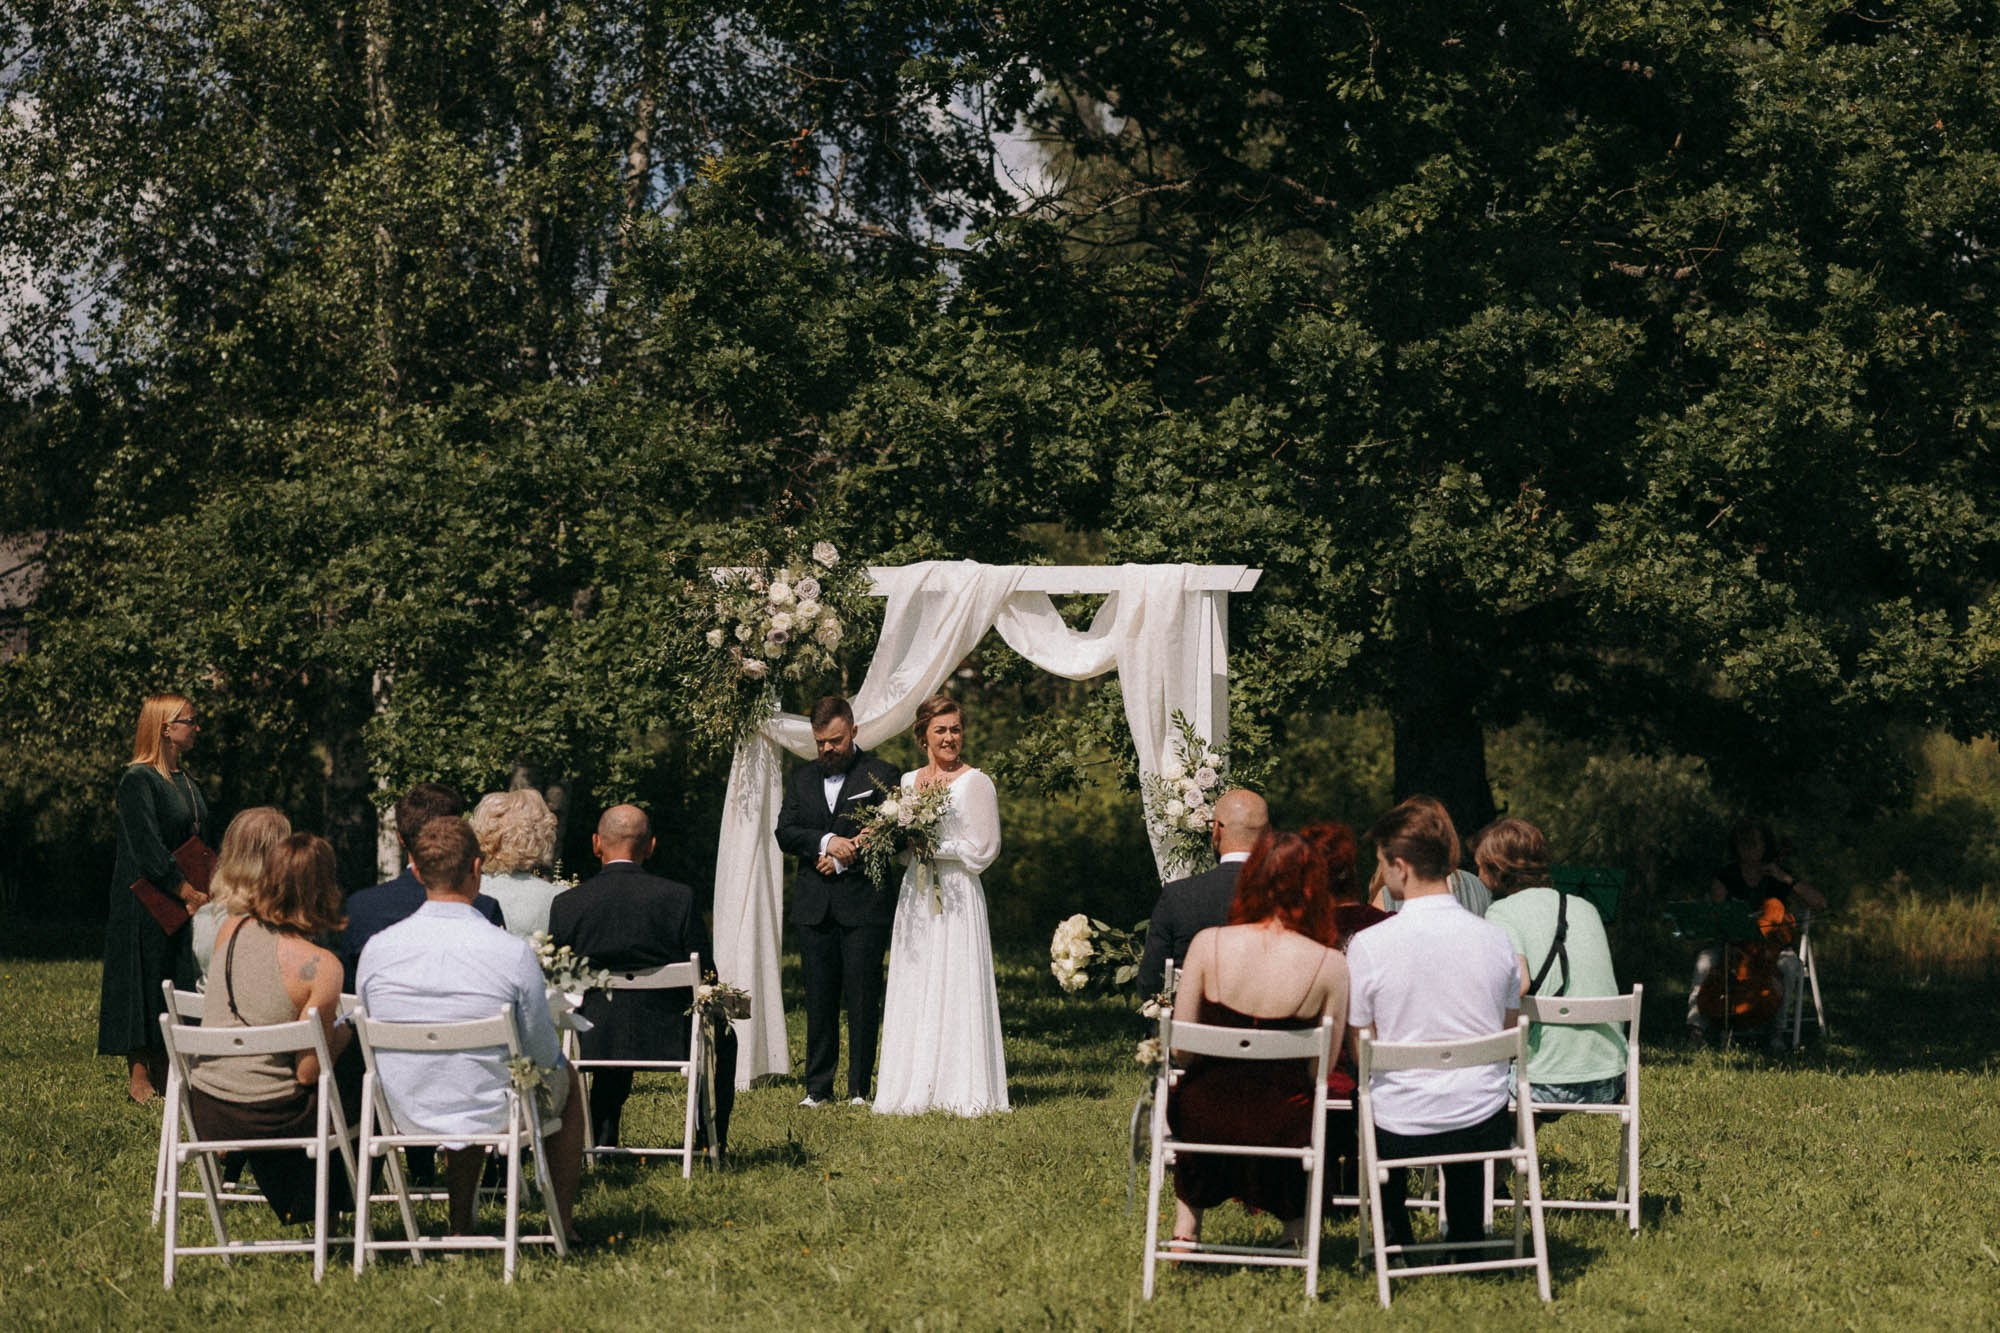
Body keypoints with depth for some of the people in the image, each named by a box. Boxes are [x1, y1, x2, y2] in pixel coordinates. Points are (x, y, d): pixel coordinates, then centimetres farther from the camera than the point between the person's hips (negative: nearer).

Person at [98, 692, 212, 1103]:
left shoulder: (187, 784, 15)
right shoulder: (138, 780, -11)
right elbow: (147, 847, -19)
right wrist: (188, 893, -22)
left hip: (184, 901, 8)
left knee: (176, 984, 7)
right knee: (144, 978, -5)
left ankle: (161, 1072, 12)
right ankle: (138, 1075, -2)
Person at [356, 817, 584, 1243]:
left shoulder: (377, 949, -13)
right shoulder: (513, 953, -21)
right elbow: (543, 1054, -9)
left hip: (406, 1113, 3)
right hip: (492, 1117, -3)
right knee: (565, 1076, 30)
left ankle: (461, 1224, 39)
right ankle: (562, 1222, 36)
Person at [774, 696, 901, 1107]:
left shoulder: (881, 775, 3)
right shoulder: (802, 778, 16)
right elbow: (785, 833, 5)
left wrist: (846, 857, -10)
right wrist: (827, 842, -12)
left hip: (864, 903, -4)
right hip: (814, 905, 4)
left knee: (863, 998, -3)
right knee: (819, 998, 4)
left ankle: (859, 1088, 3)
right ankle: (817, 1087, 8)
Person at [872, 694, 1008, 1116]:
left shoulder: (976, 783, -4)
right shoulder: (908, 782, 13)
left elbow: (984, 848, -7)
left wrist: (933, 847, -12)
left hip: (957, 897, -5)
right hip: (916, 895, 5)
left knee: (955, 987, -5)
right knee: (914, 992, 3)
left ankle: (961, 1090, -2)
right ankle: (916, 1087, 6)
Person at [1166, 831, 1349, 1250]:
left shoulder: (1208, 944, -9)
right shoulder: (1330, 964, -11)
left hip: (1206, 1119, 1)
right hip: (1281, 1128, -1)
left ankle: (1186, 1228, 39)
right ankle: (1299, 1230, 34)